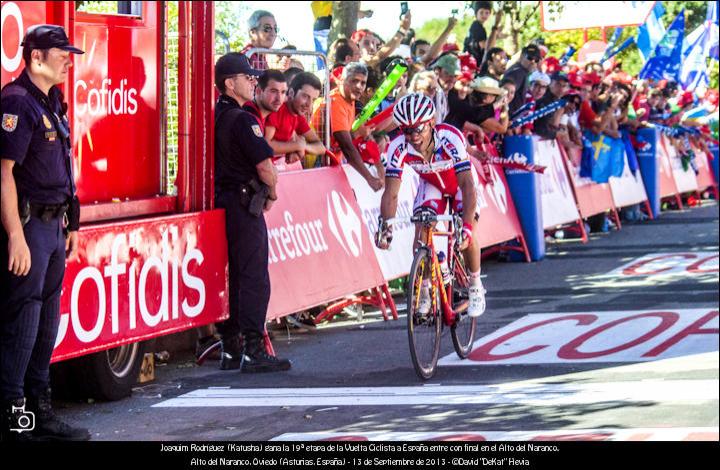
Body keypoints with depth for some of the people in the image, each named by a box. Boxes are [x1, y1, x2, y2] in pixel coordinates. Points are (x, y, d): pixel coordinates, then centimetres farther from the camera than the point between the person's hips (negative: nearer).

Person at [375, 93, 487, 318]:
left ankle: (476, 287, 6)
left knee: (468, 237, -19)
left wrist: (467, 226, -54)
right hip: (430, 184, 3)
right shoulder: (399, 148, -32)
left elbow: (467, 185, -44)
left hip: (460, 182, -2)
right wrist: (385, 228, -46)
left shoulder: (450, 138, -41)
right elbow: (391, 193, -31)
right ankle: (424, 292, 3)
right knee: (421, 236, -17)